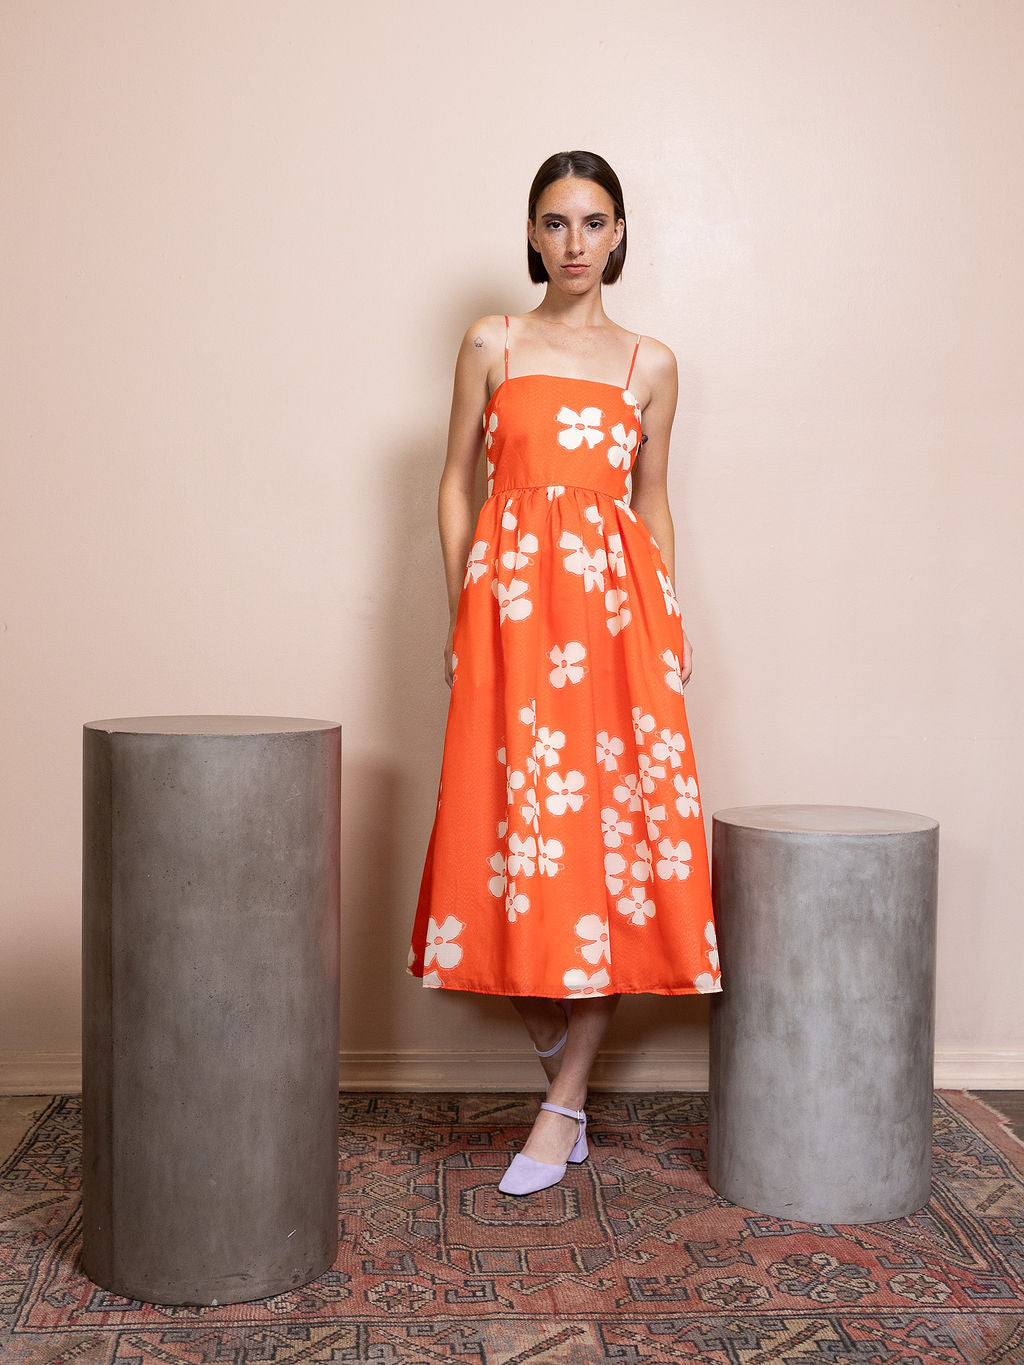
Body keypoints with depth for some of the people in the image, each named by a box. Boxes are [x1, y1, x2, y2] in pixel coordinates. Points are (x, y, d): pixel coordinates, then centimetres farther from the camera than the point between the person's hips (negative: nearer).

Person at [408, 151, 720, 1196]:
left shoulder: (649, 365, 13)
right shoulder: (492, 345, 10)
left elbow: (651, 502, 16)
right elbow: (456, 484, 10)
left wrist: (672, 622, 8)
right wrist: (462, 609, 0)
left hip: (617, 604, 1)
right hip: (510, 602, 0)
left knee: (614, 832, -4)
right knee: (513, 825, -4)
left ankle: (563, 1104, 5)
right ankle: (548, 1027, 21)